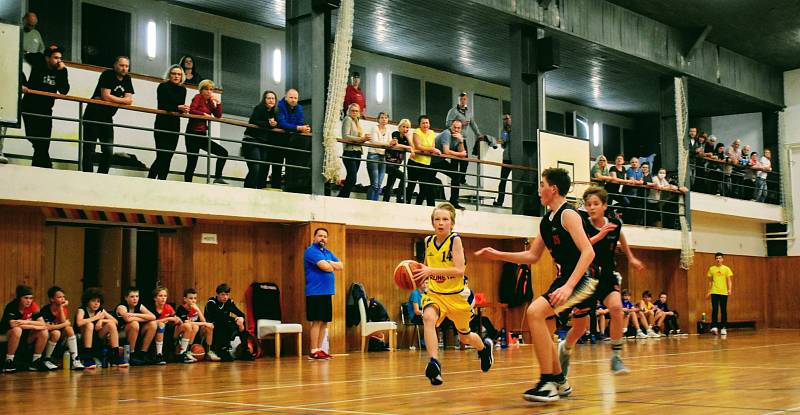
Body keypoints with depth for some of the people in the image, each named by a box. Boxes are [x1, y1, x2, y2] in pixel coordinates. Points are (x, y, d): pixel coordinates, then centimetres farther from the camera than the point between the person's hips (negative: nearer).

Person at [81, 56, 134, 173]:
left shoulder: (127, 79, 8)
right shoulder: (107, 75, -11)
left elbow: (129, 101, 1)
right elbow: (106, 96, -22)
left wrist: (112, 99, -12)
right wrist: (122, 100, -8)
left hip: (107, 118, 7)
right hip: (93, 116, -7)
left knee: (109, 152, 4)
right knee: (89, 150, -5)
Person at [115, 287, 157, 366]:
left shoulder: (139, 306, 2)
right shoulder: (121, 307, -14)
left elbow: (153, 317, -13)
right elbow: (127, 318, -36)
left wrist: (136, 315, -21)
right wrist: (144, 318, -20)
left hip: (136, 335, 6)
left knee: (153, 324, -11)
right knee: (134, 323, -32)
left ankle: (142, 354, -6)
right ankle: (131, 355, -22)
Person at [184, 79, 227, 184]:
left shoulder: (210, 102, 17)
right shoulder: (198, 98, -2)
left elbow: (218, 116, 9)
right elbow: (192, 110, -19)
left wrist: (218, 103, 0)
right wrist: (204, 114, -12)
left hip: (202, 136, 8)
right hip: (193, 134, -8)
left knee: (223, 153, 1)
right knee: (192, 163, -10)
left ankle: (218, 177, 0)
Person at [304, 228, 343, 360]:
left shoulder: (328, 253, 19)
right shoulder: (311, 251, -8)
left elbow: (341, 266, 9)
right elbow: (325, 267, -19)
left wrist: (330, 263, -8)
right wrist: (333, 265, 2)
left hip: (327, 292, 8)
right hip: (316, 293, -8)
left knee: (324, 322, 8)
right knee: (317, 321, -8)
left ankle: (319, 349, 14)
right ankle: (313, 352, -5)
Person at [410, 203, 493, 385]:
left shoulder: (455, 240, -15)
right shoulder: (429, 241, 0)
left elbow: (459, 269, -25)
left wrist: (432, 271, -33)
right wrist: (420, 274, -5)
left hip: (456, 295, -3)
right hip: (434, 293, 3)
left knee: (465, 337, 17)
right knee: (428, 317, -32)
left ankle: (484, 346, 52)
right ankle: (434, 363, -35)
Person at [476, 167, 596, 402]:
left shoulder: (568, 214, -14)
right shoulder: (547, 221, 13)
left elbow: (588, 252, -24)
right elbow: (532, 256, 22)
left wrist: (568, 287, -31)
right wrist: (498, 255, 14)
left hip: (580, 280, -10)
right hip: (564, 279, 10)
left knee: (535, 312, -25)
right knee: (542, 329, 17)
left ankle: (548, 384, -21)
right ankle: (560, 382, 34)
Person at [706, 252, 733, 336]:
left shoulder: (726, 269, 5)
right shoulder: (711, 269, 8)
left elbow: (729, 281, 2)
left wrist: (730, 289, -12)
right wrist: (709, 291, 11)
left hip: (724, 292, 0)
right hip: (714, 292, 0)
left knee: (723, 311, 3)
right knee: (714, 310, -10)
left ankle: (723, 328, 9)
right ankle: (714, 327, -15)